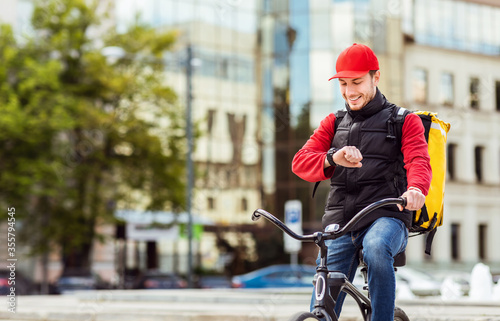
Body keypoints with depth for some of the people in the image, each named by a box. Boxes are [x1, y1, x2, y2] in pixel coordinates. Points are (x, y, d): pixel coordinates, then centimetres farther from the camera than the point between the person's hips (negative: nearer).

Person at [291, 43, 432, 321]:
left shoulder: (404, 121, 8)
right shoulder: (333, 124, 18)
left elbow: (418, 162, -10)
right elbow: (300, 162, 4)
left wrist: (415, 189, -36)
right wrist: (333, 159, -20)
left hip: (386, 217, -3)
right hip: (339, 223, 4)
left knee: (376, 248, -39)